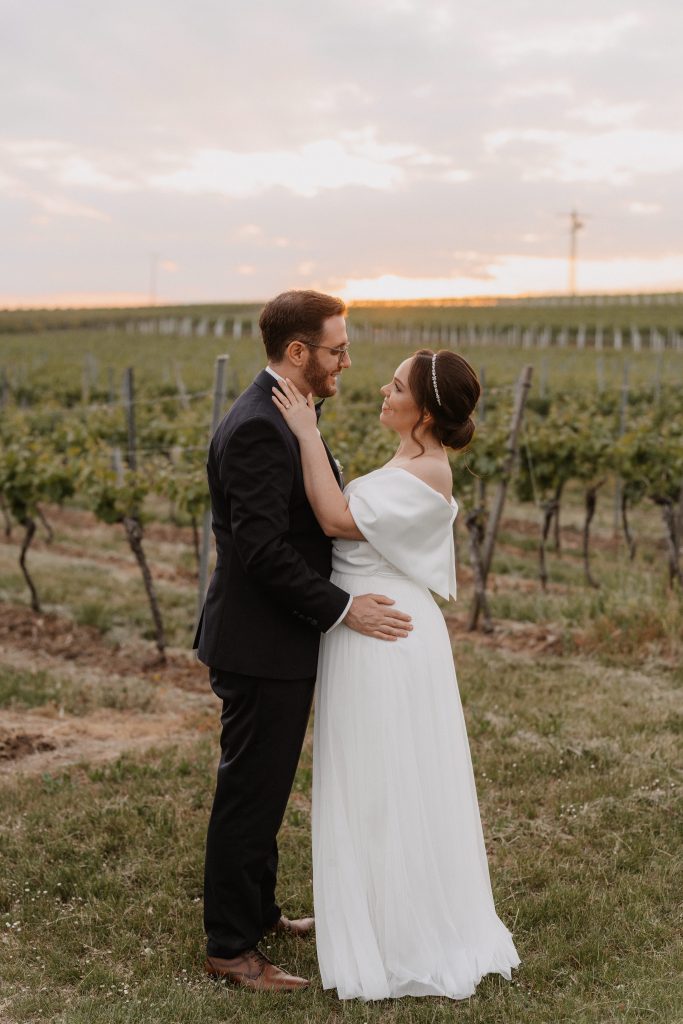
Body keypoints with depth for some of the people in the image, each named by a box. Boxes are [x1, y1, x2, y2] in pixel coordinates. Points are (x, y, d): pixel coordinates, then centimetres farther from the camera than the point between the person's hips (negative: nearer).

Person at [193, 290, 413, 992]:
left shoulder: (281, 417, 12)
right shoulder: (258, 428, -22)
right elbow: (262, 547, -26)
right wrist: (342, 608, -21)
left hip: (280, 644, 10)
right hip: (261, 647, -10)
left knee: (264, 790, 21)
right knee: (248, 795, 1)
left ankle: (258, 912, 37)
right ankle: (229, 948, 14)